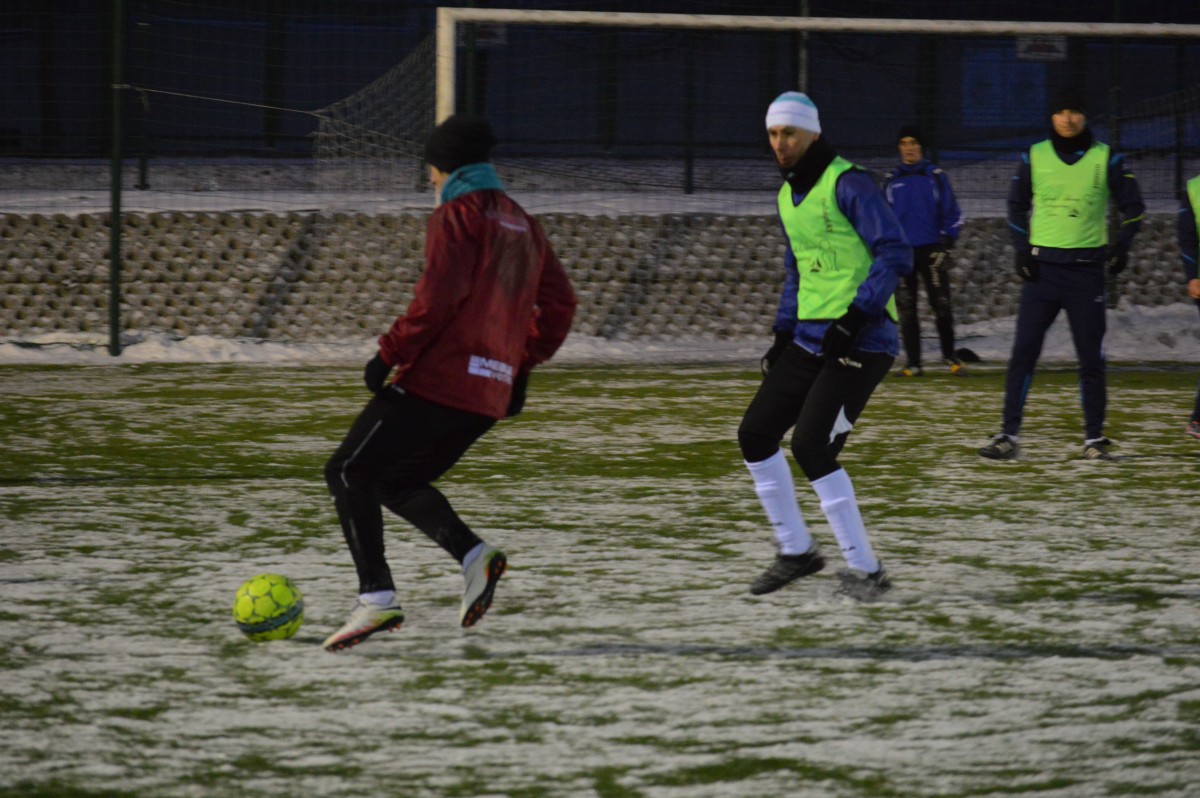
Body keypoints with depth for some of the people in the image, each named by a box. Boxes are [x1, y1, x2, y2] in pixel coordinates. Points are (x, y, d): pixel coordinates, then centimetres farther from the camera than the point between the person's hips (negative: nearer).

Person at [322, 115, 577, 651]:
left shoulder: (458, 215, -5)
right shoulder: (523, 225, 19)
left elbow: (440, 296, -18)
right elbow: (559, 304, 18)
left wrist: (390, 354, -15)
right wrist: (523, 366, 23)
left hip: (437, 380, -8)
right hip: (488, 395, 8)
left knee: (348, 472, -1)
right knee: (396, 482, 20)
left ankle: (376, 599, -14)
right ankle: (473, 555, -3)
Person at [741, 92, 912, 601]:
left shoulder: (848, 185, -12)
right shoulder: (787, 196, 15)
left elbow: (895, 255, -18)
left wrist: (854, 318, -23)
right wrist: (782, 335, 17)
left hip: (863, 343, -9)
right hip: (810, 340, 9)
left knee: (811, 447, -17)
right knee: (755, 435, 7)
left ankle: (864, 569, -7)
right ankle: (796, 551, 20)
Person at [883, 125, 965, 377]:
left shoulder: (936, 177, 4)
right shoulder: (891, 181, 11)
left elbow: (952, 213, 5)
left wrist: (946, 243, -5)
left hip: (931, 250, -2)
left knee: (941, 305, -7)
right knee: (905, 309, 0)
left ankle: (949, 356, 8)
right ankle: (913, 363, 4)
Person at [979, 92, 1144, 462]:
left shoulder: (1105, 158, 0)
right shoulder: (1034, 157, 4)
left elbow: (1132, 206, 8)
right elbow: (1017, 204, 16)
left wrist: (1122, 243, -7)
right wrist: (1021, 247, 4)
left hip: (1087, 270, -1)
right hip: (1042, 267, 1)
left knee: (1091, 358, 2)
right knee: (1023, 352, -6)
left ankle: (1094, 438, 11)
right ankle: (1009, 435, -4)